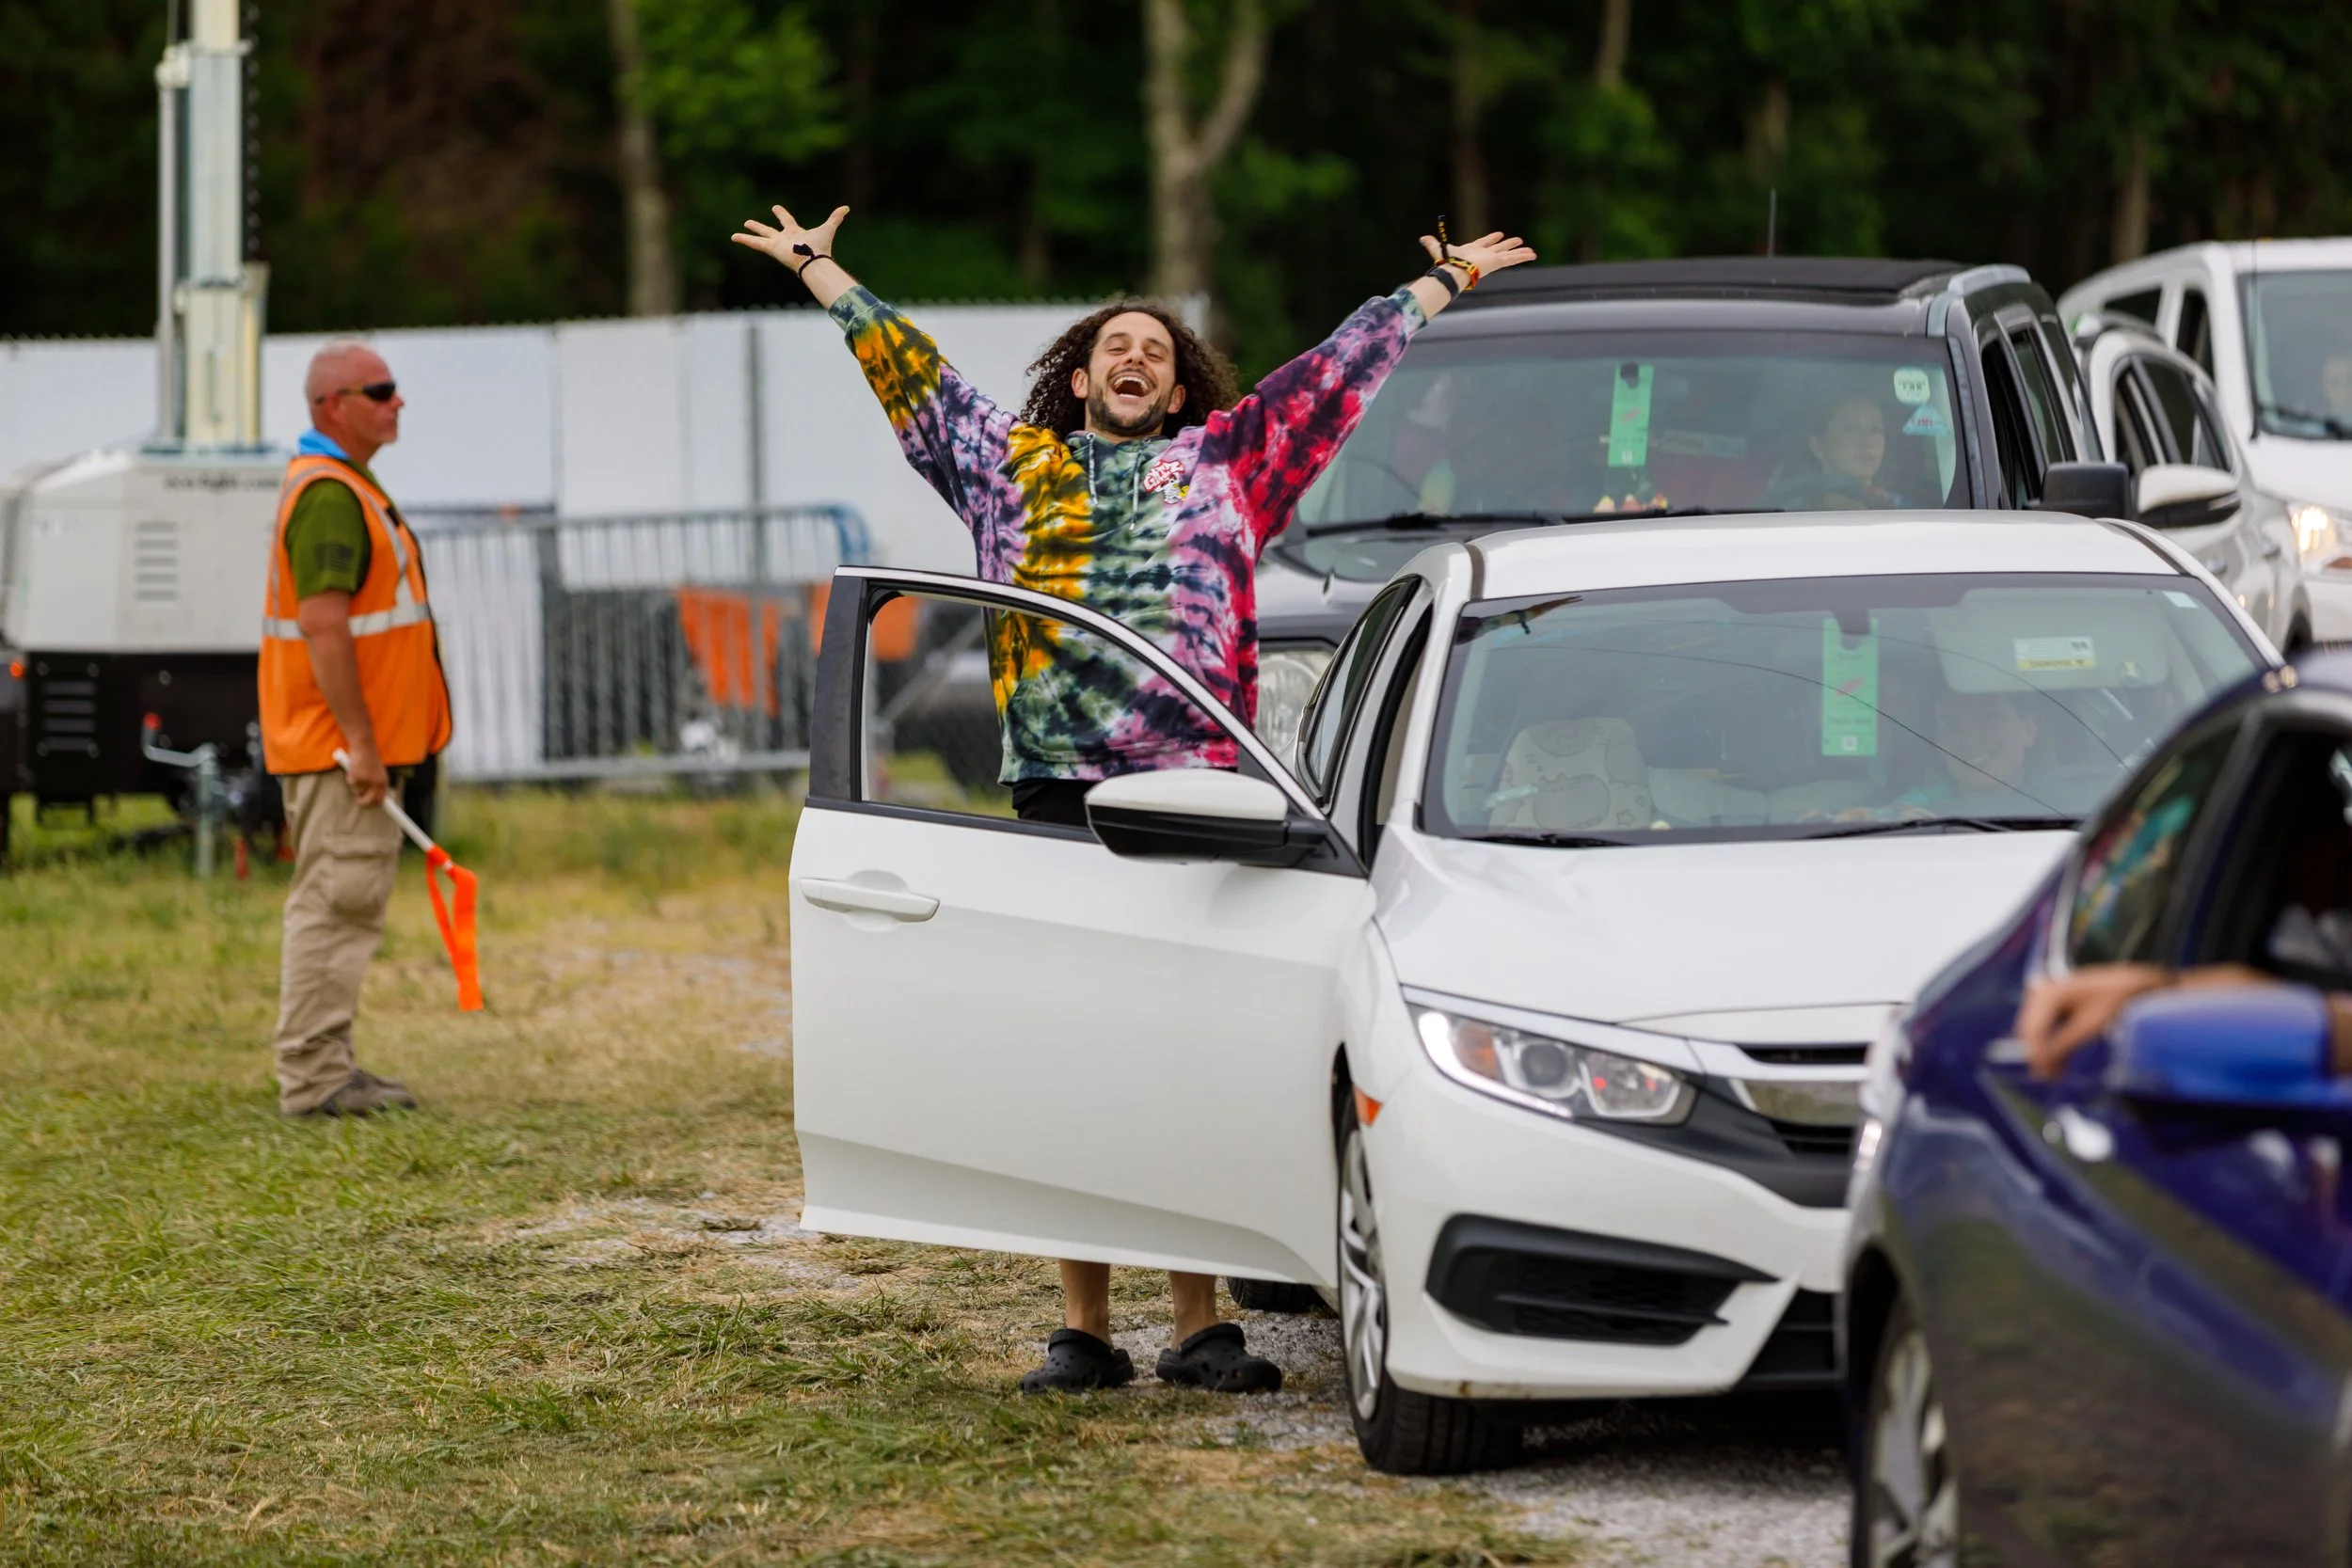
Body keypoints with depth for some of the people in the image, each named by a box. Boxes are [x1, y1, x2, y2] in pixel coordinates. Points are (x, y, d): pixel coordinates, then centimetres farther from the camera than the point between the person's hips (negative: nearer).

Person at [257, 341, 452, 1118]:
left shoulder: (344, 487, 18)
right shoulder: (329, 496, -16)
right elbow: (323, 625, -23)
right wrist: (360, 741, -24)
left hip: (355, 742, 11)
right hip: (337, 743, -11)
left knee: (344, 905, 13)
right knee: (336, 903, -9)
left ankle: (328, 1069, 17)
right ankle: (313, 1077, -8)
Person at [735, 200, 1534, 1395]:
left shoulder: (1222, 464, 15)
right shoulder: (1012, 463, 17)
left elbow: (1336, 370, 21)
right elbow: (907, 370, 27)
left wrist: (1444, 285, 26)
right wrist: (819, 271, 35)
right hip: (1056, 798, 1)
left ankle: (1199, 1325, 0)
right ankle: (1082, 1329, 5)